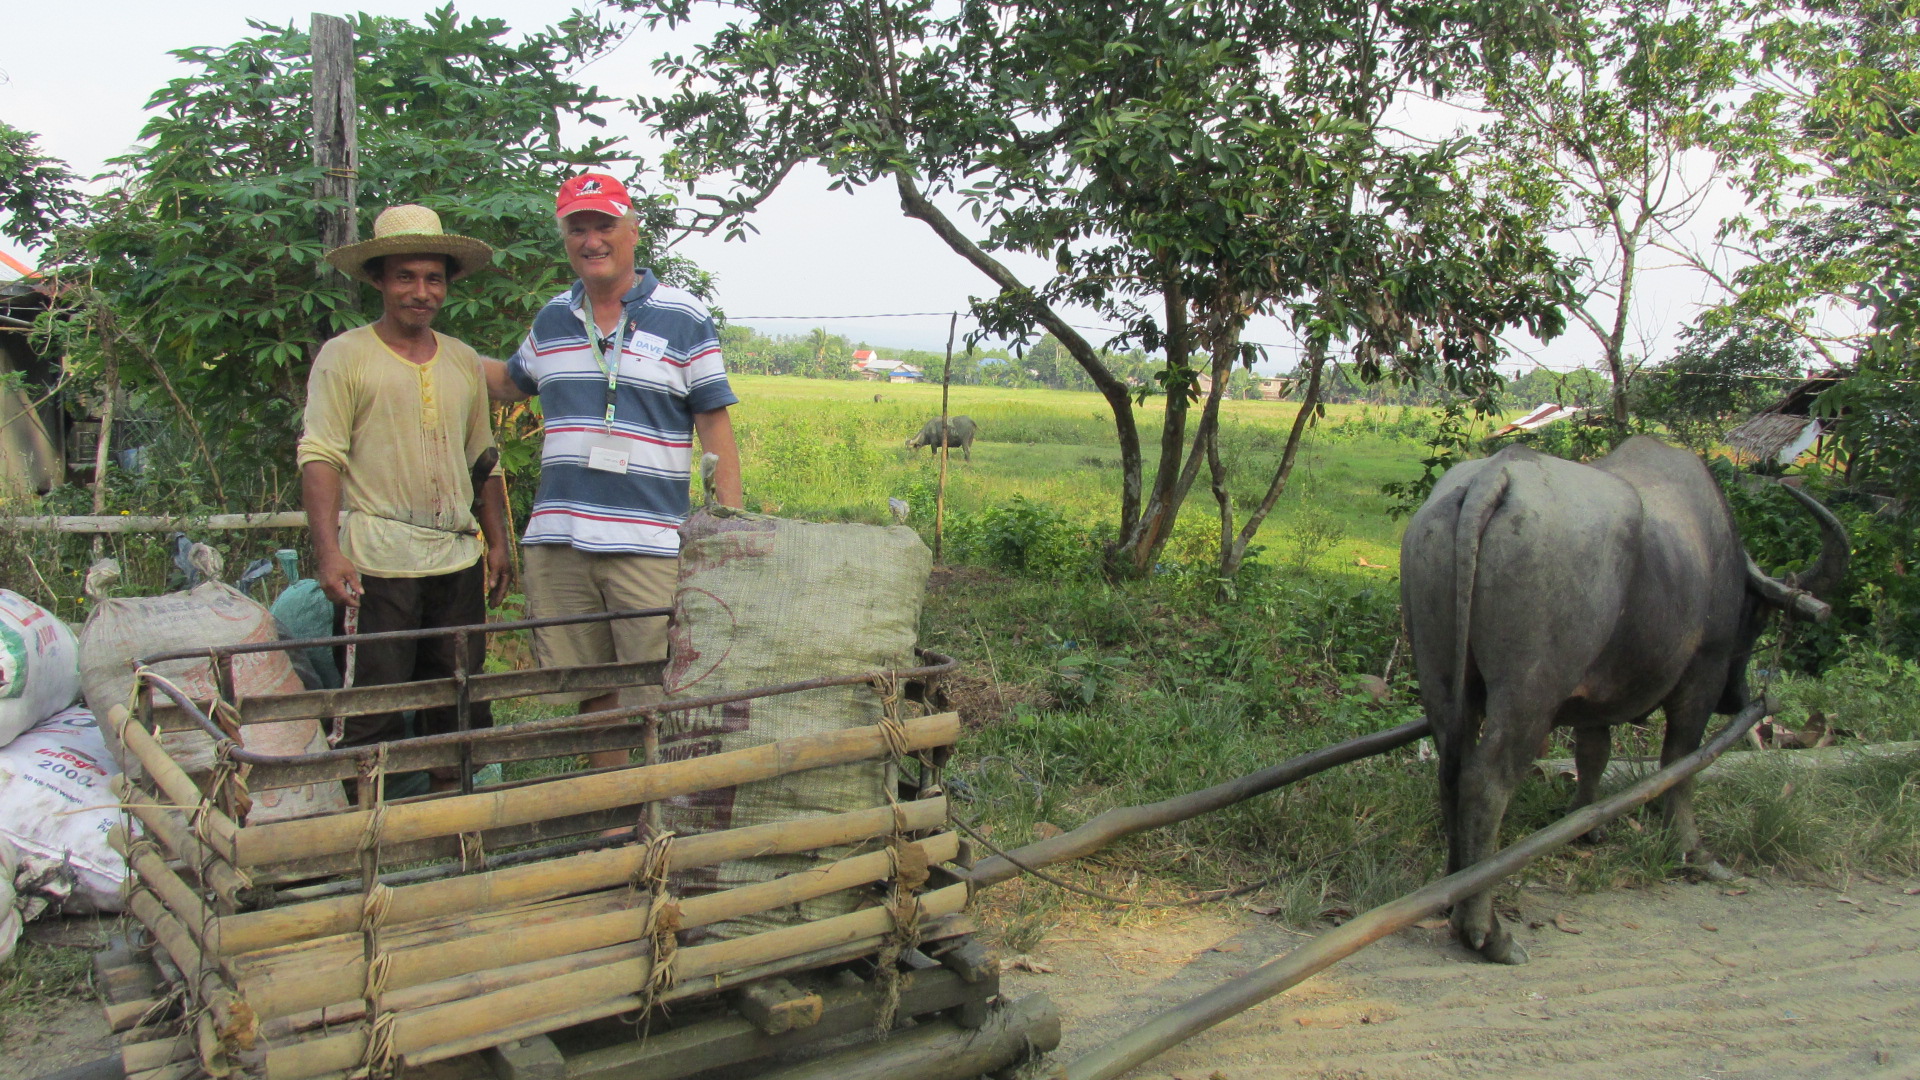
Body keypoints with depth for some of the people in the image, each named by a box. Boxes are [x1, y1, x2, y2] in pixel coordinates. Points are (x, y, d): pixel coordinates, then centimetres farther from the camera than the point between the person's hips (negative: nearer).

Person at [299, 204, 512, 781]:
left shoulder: (464, 361, 15)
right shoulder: (344, 356, 0)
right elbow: (320, 456, -6)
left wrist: (497, 543, 14)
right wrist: (328, 552, -16)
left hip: (459, 560, 5)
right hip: (375, 560, -5)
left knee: (461, 707, 10)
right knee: (370, 714, -2)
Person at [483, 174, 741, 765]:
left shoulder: (681, 316, 2)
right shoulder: (552, 320, 13)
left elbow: (714, 422, 1)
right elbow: (512, 383, 31)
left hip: (649, 544, -4)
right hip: (556, 541, 4)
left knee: (658, 699, -4)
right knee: (588, 692, 11)